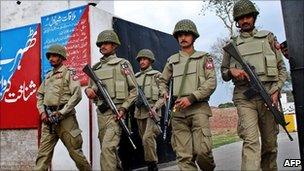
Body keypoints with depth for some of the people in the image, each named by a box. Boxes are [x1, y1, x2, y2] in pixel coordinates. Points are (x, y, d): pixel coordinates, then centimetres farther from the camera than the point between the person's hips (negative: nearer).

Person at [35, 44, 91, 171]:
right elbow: (40, 95, 22)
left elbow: (77, 95, -12)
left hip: (65, 118, -6)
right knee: (43, 153, 3)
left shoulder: (69, 73, -1)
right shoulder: (48, 76, 19)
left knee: (75, 151, 0)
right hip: (48, 118, 6)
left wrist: (61, 112, -16)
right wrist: (42, 112, 4)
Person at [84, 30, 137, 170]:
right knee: (109, 148, 14)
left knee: (108, 148, -18)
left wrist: (124, 108, -12)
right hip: (101, 113, 6)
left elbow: (134, 90, 0)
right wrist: (88, 90, -4)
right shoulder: (95, 68, 17)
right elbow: (91, 89, 21)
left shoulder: (123, 64, 3)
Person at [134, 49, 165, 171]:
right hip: (139, 112, 6)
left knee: (147, 137, -21)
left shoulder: (157, 75, 2)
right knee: (144, 139, 9)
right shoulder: (136, 77, 17)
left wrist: (155, 107, -17)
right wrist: (136, 100, -4)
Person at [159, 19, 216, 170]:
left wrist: (191, 98, -12)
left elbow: (211, 82, -2)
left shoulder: (204, 58, 10)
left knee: (202, 151, -12)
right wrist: (165, 96, 8)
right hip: (177, 111, 3)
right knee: (183, 156, -1)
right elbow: (163, 81, 28)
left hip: (198, 108, -3)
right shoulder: (172, 61, 18)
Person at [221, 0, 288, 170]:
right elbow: (223, 74, 18)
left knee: (270, 143, 7)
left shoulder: (268, 37, 14)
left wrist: (276, 90, -4)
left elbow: (282, 68, 11)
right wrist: (231, 71, -6)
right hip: (244, 97, -1)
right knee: (250, 140, -14)